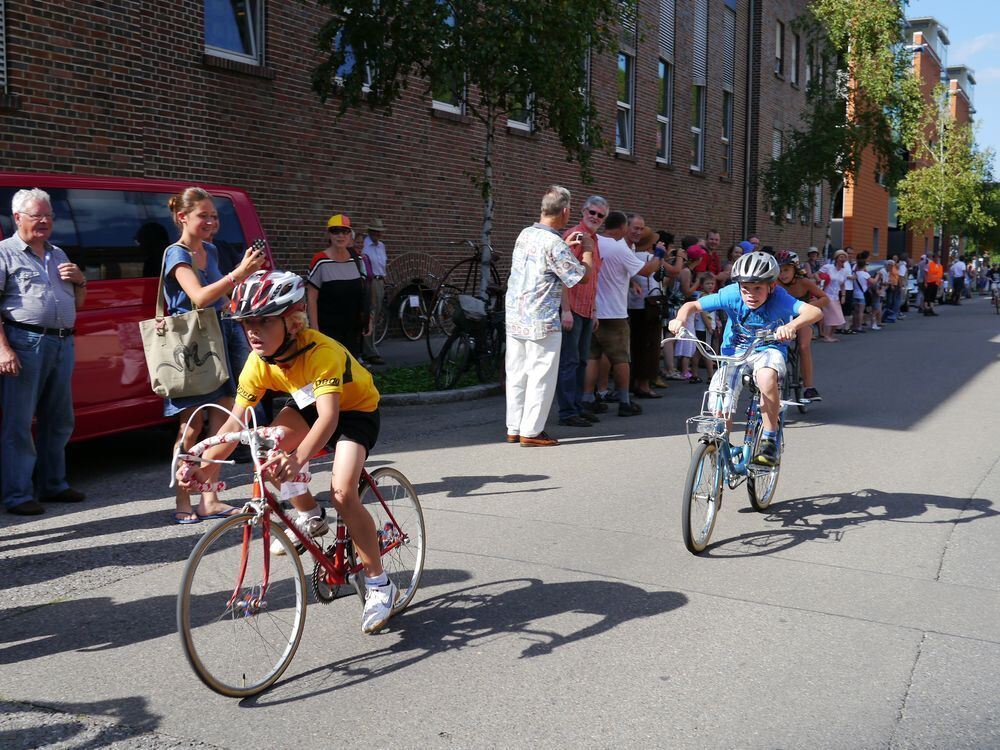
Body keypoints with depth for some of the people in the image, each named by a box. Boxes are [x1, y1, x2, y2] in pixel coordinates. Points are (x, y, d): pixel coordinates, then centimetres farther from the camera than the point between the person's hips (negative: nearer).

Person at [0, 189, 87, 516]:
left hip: (63, 344, 7)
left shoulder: (58, 255, 20)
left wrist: (79, 280, 5)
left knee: (59, 421, 13)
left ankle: (52, 484, 25)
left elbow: (78, 303, 27)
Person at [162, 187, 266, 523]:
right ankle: (182, 503, 7)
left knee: (221, 423, 1)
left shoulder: (210, 251, 14)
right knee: (192, 426, -3)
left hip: (221, 337, 7)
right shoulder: (176, 254, -8)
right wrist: (237, 274, -34)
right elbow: (199, 297, -25)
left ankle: (210, 499, 7)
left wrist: (247, 270, 12)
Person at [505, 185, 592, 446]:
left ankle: (514, 428, 21)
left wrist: (568, 246, 22)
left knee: (516, 373, 13)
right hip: (541, 322, -8)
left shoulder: (525, 234, 8)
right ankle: (531, 432, 6)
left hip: (514, 317, 8)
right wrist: (587, 249, 5)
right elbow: (583, 275, -11)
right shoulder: (554, 244, -17)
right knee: (541, 376, 2)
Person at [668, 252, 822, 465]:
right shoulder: (731, 295, -18)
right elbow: (692, 305, -14)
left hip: (767, 351, -2)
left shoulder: (778, 299, -22)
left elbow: (815, 312, -36)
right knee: (720, 409, -15)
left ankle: (770, 440, -21)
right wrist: (680, 319, -36)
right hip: (734, 353, 2)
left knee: (766, 376, -39)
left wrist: (791, 326, -55)